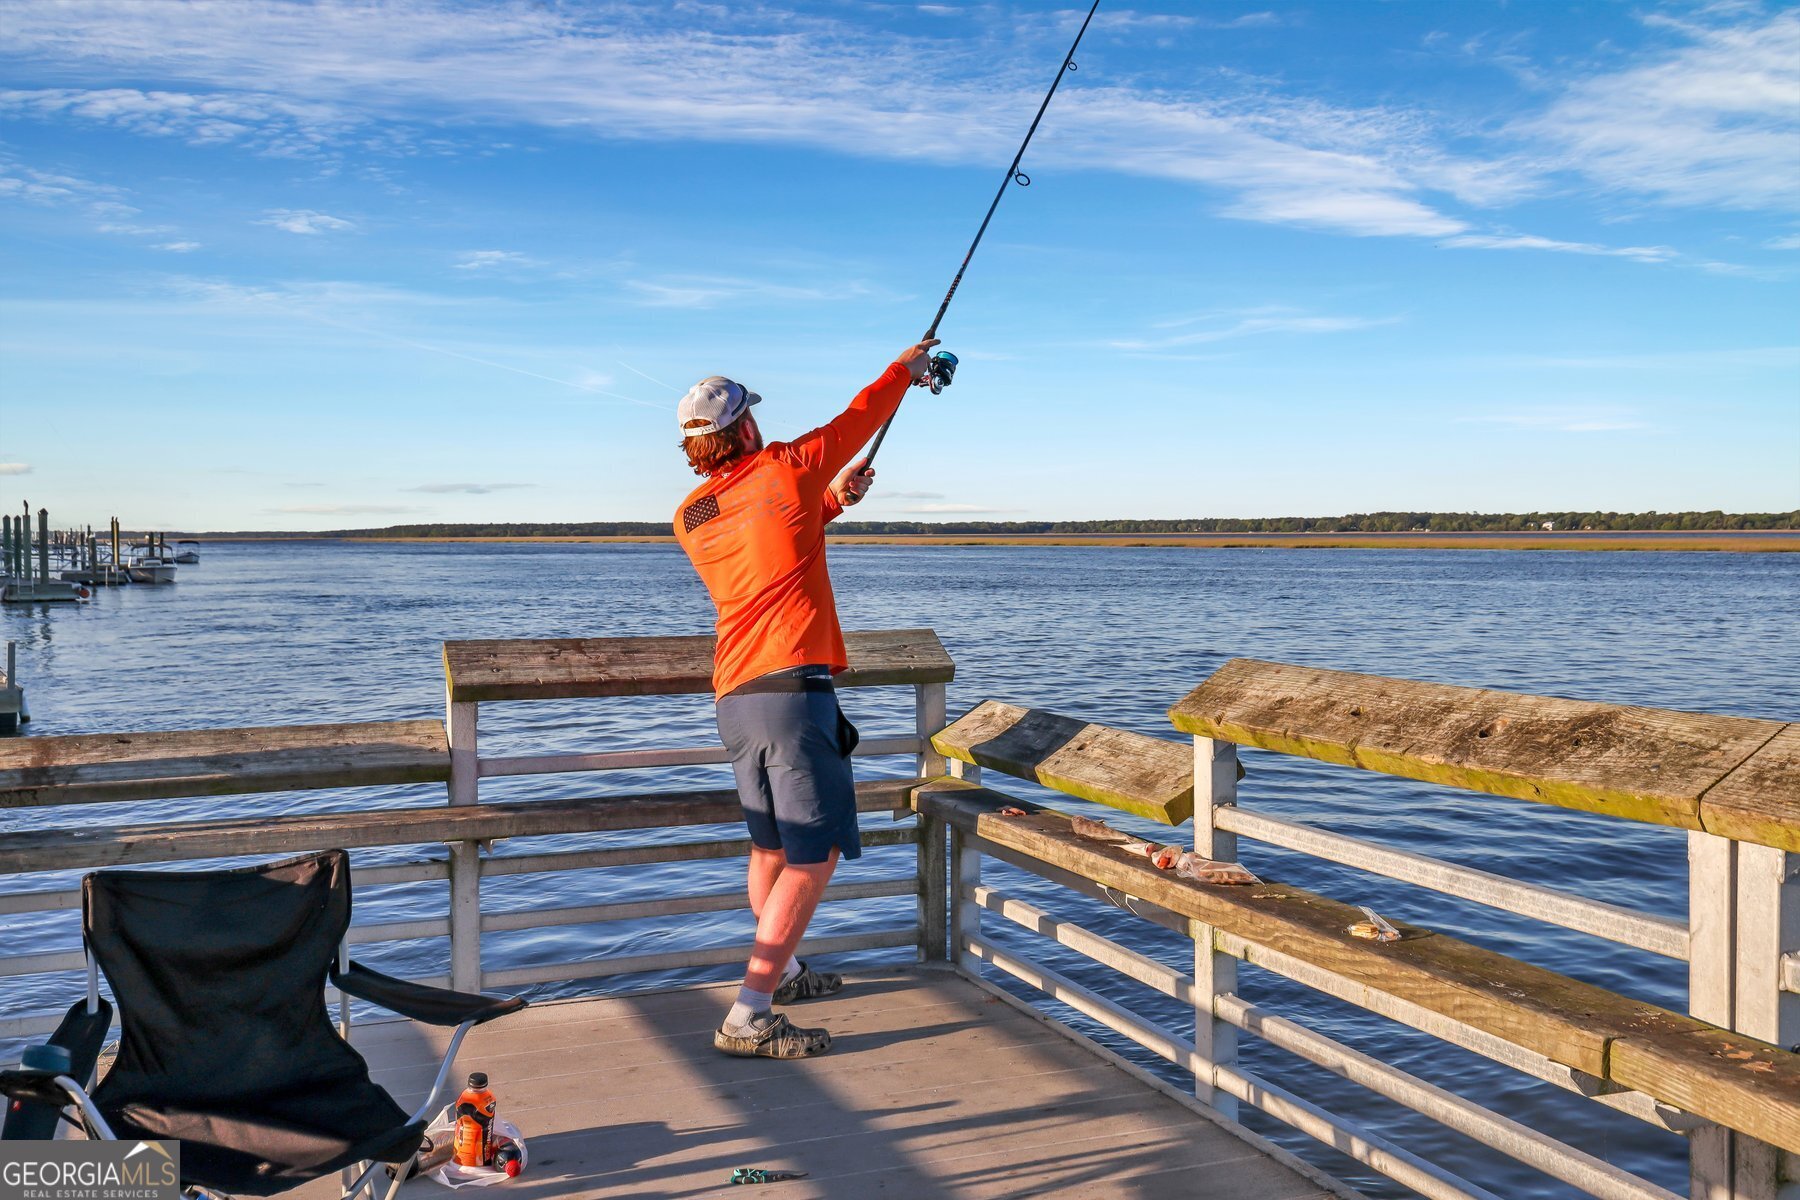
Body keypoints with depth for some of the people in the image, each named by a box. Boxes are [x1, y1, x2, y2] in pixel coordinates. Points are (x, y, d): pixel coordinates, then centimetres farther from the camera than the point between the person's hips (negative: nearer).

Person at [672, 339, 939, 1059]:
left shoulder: (689, 519, 10)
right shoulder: (783, 470, -4)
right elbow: (859, 418, 12)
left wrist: (830, 500, 29)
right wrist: (907, 369, 28)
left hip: (733, 698, 7)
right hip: (792, 689, -7)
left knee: (770, 846, 23)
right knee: (813, 857, -4)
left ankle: (781, 973, 42)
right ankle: (747, 1018, -7)